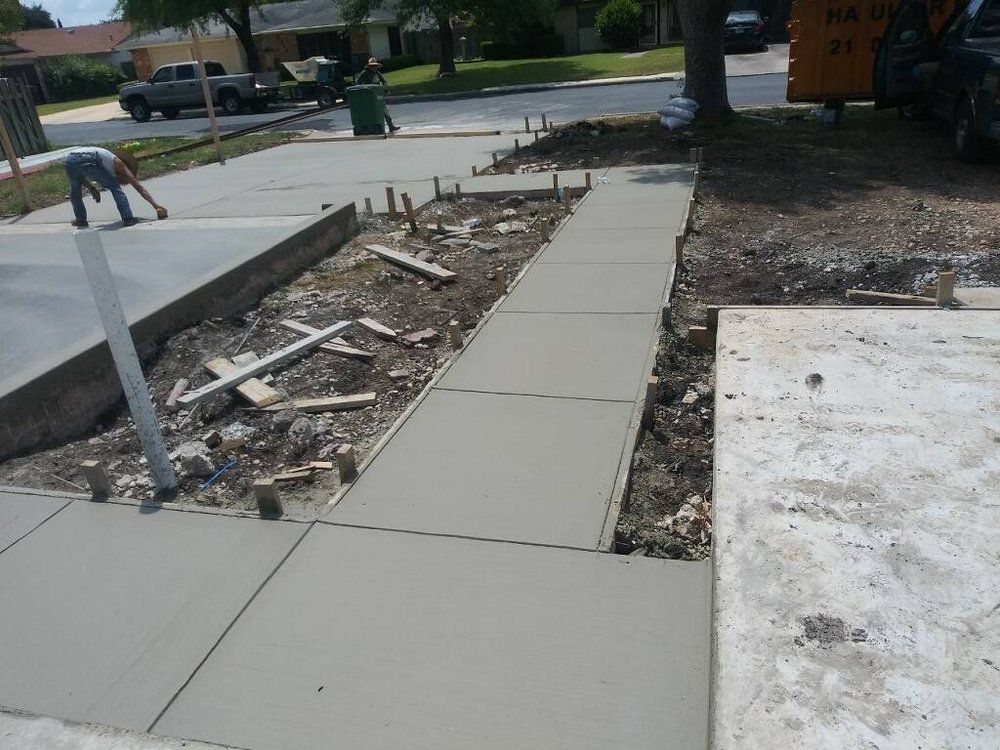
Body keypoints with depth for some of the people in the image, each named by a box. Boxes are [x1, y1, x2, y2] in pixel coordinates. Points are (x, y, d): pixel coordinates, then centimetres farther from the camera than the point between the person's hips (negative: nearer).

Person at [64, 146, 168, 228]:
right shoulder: (118, 164, 22)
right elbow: (139, 187, 18)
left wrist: (90, 188, 20)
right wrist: (156, 205, 16)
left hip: (70, 160, 6)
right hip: (87, 160, -6)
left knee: (75, 191, 31)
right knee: (115, 188, 9)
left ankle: (81, 220, 31)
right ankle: (128, 218, 2)